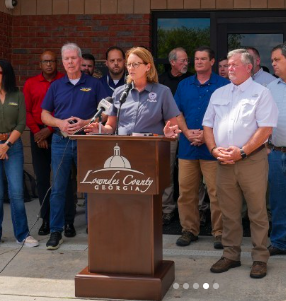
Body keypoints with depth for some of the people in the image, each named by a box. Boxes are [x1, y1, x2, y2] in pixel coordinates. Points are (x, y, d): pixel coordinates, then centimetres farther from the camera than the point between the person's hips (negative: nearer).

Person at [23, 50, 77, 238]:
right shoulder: (30, 84, 10)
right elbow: (27, 111, 6)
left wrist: (50, 129, -11)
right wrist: (37, 132, -6)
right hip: (38, 135, 3)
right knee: (42, 178, 3)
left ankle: (69, 221, 0)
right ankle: (46, 219, 11)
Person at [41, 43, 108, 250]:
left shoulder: (94, 84, 4)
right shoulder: (56, 86, 11)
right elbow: (45, 115, 10)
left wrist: (86, 122, -15)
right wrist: (60, 123, -10)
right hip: (61, 141, 2)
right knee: (58, 188, 4)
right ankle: (56, 232, 12)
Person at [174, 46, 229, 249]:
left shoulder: (223, 85, 1)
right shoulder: (184, 85, 14)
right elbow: (178, 113, 12)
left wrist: (207, 134, -13)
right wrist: (188, 132, -5)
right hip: (188, 146, 4)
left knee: (216, 192, -3)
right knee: (186, 191, 6)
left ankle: (219, 232, 7)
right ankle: (189, 230, 17)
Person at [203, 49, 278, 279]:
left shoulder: (261, 93, -1)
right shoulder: (219, 94, 15)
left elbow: (266, 128, -10)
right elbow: (208, 125, 15)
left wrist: (242, 152, -16)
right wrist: (214, 149, -2)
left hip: (252, 160, -5)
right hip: (224, 162, 5)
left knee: (257, 212, 1)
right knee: (229, 213, 10)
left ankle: (260, 259, 9)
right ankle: (231, 255, 20)